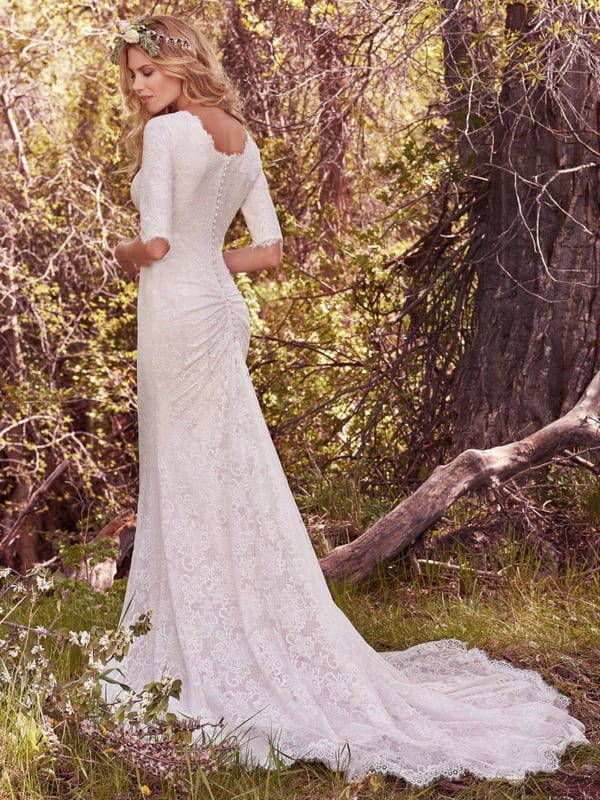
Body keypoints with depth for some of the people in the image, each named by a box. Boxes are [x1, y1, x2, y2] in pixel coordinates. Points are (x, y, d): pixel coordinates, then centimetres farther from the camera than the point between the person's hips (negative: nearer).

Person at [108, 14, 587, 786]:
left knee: (186, 477, 0)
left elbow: (156, 241, -18)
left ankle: (207, 646, 9)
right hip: (221, 310, 8)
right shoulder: (239, 137, 12)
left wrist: (124, 253, 3)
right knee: (234, 475, 12)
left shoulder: (165, 132, -12)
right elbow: (267, 247, 13)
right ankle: (261, 636, 21)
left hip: (175, 313, -8)